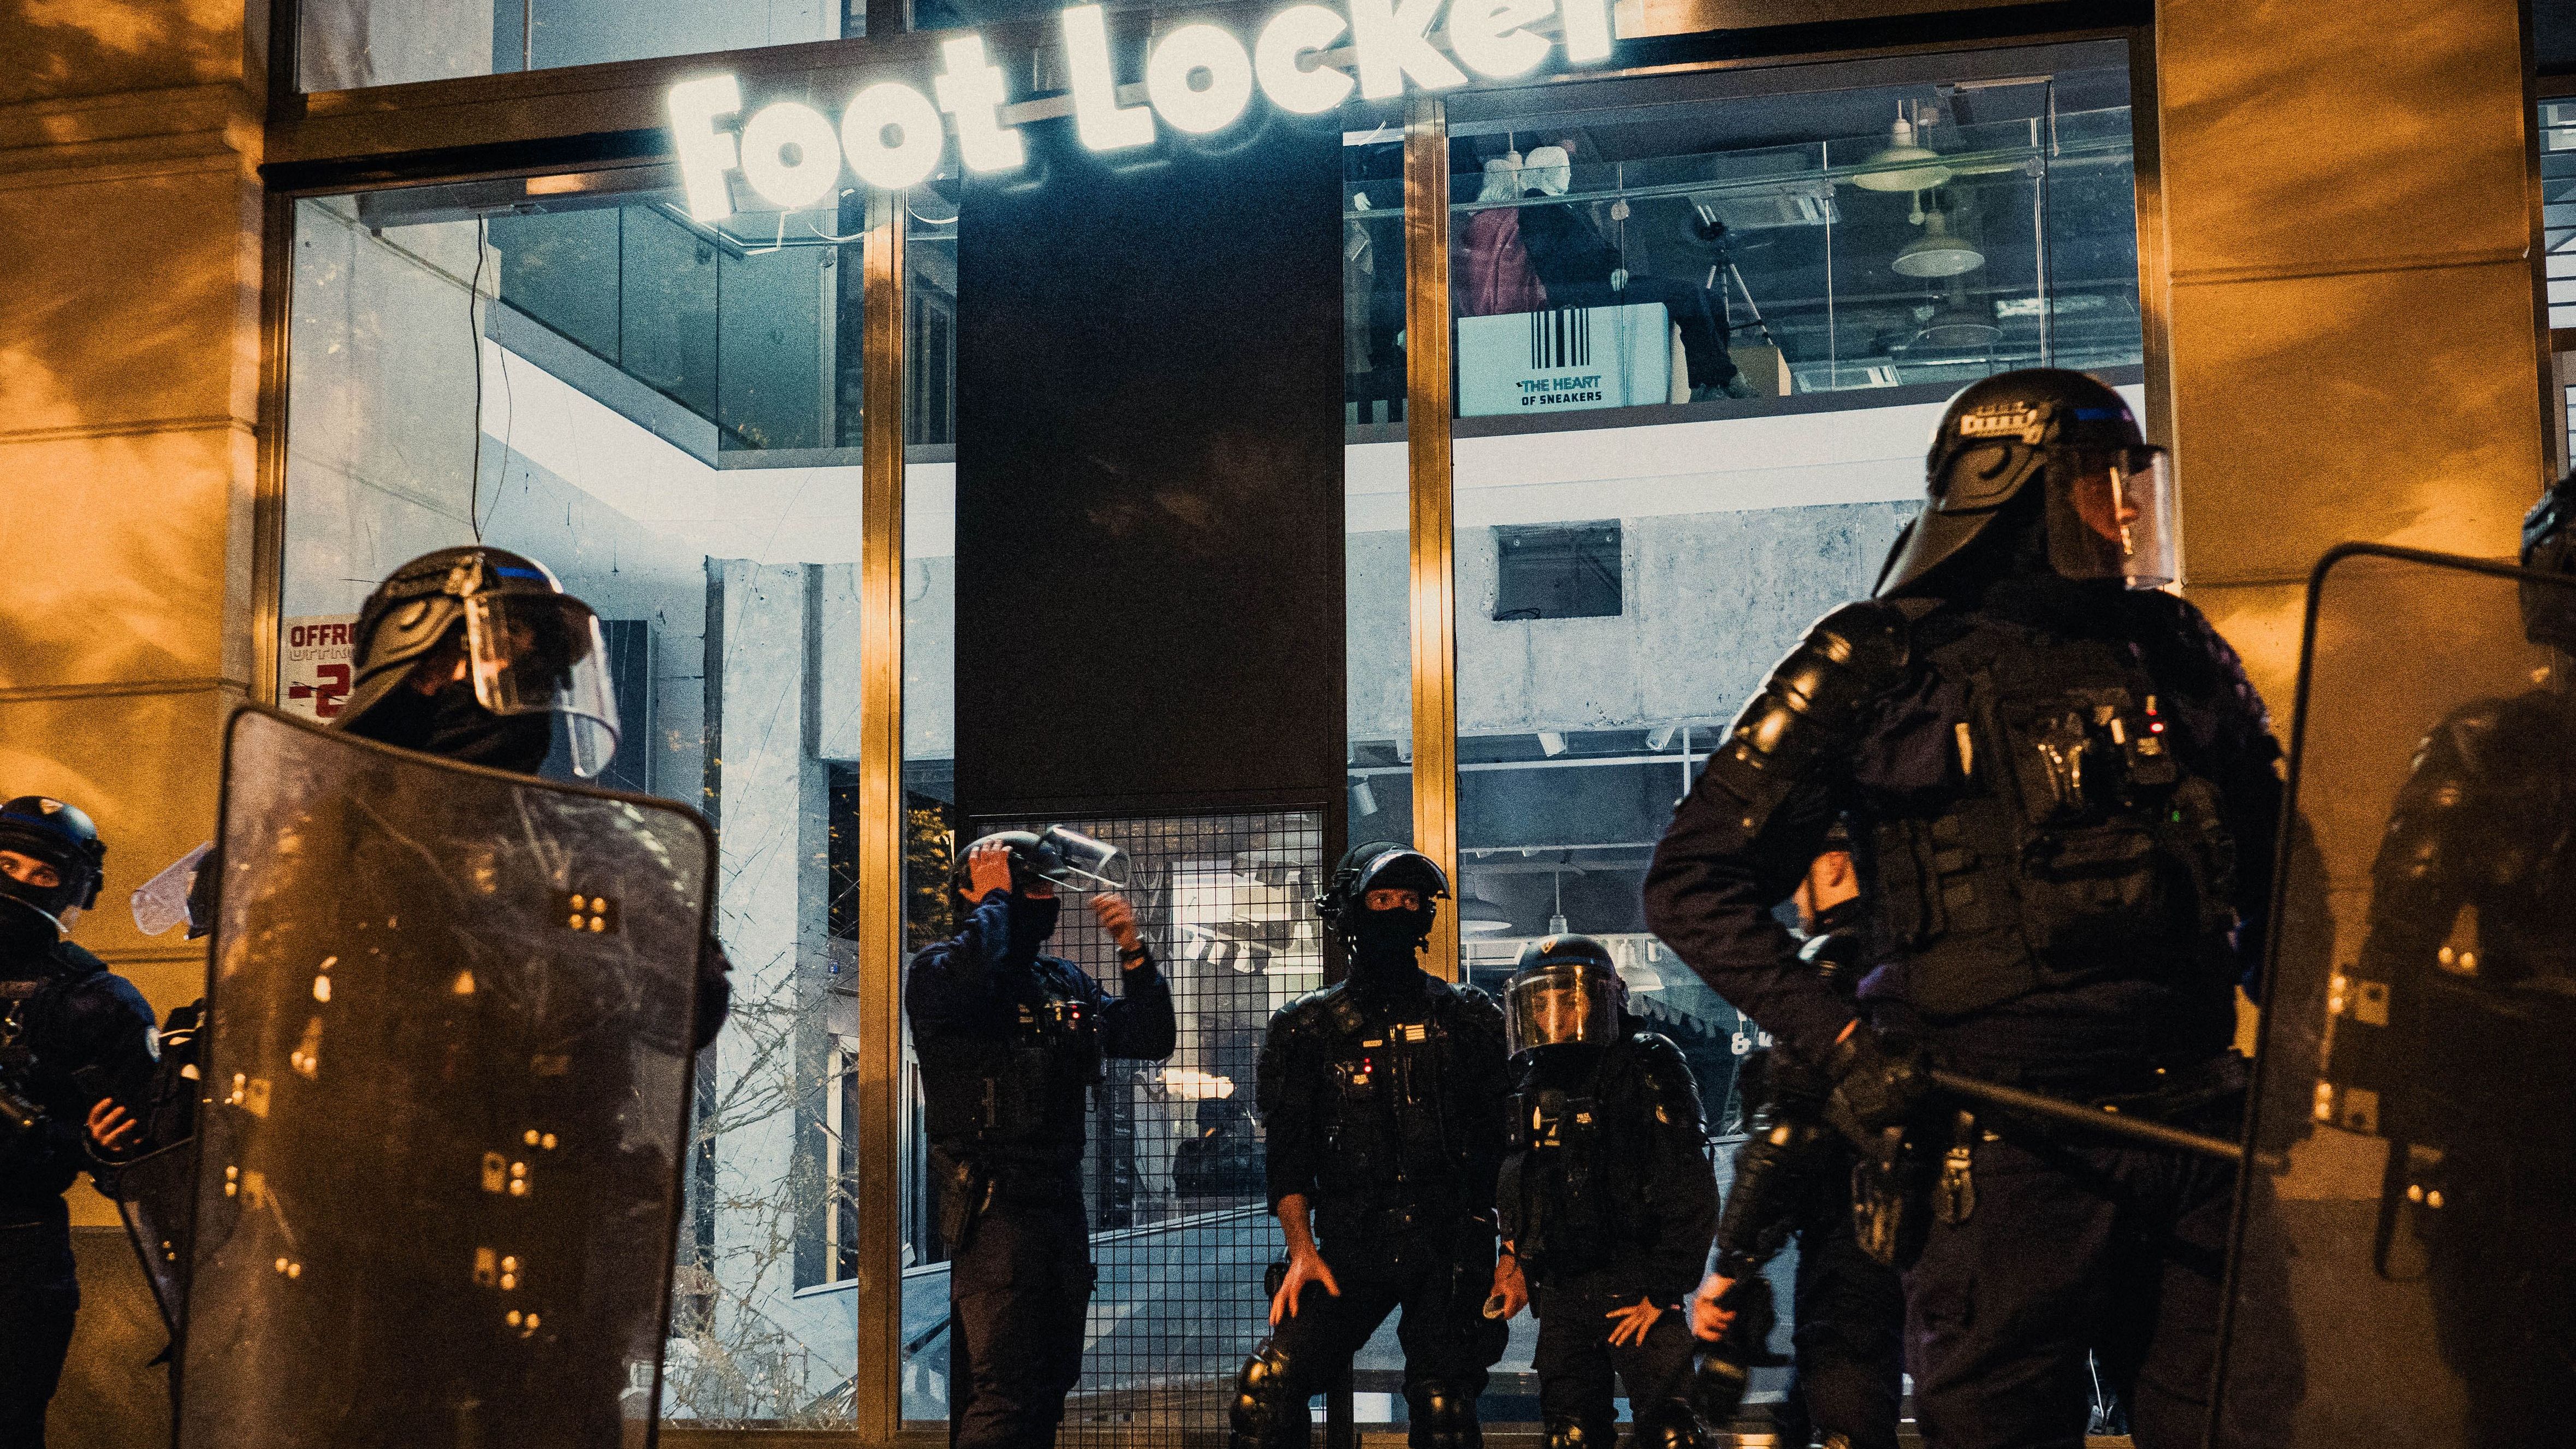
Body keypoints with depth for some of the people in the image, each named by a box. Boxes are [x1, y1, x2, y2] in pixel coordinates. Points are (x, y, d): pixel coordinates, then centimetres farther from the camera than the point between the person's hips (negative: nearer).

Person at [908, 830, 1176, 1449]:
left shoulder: (1066, 982, 16)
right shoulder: (938, 968, -4)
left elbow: (1152, 1040, 13)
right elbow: (969, 975, -29)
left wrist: (1134, 951, 0)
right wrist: (993, 898, -12)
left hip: (1062, 1206, 8)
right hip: (993, 1207, -8)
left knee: (1050, 1386, 14)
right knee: (1004, 1394, -14)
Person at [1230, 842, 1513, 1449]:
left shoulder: (1469, 1018, 12)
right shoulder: (1307, 1027, 12)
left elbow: (1511, 1142, 10)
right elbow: (1288, 1153, 8)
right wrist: (1302, 1250, -6)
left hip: (1451, 1245, 0)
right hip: (1349, 1249, 0)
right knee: (1266, 1385, -16)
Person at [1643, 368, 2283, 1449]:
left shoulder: (2177, 654, 14)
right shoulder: (1880, 661, 0)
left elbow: (2275, 873, 25)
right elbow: (1693, 882, -2)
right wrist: (1840, 1038, -12)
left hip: (2197, 1139, 4)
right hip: (2002, 1148, -4)